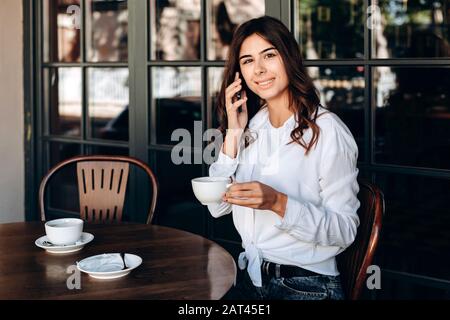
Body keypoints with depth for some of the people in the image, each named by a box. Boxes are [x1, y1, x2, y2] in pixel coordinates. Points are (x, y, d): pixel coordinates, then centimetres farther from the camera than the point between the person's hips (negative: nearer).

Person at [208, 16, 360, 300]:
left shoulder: (327, 130, -12)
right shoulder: (251, 126, 6)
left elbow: (345, 231, -14)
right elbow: (218, 208, 1)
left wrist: (279, 204, -28)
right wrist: (233, 133, -6)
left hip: (306, 285, -5)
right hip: (250, 277, 5)